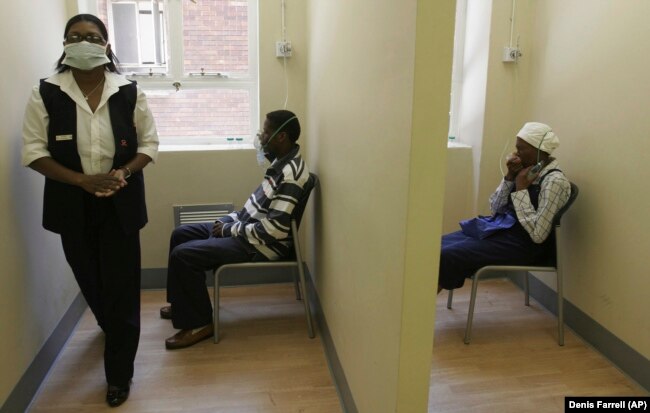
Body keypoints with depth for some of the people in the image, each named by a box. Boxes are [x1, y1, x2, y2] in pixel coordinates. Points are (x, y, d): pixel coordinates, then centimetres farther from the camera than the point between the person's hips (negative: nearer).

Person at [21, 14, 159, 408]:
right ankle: (111, 328, 51)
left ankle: (119, 374, 16)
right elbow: (34, 151, -5)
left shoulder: (129, 93, -5)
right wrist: (83, 180, -18)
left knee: (121, 285, 1)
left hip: (121, 203, -1)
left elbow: (149, 144, 2)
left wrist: (124, 172, -17)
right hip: (73, 205, 1)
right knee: (90, 279, 18)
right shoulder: (46, 94, -6)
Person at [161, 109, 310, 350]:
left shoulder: (291, 175, -26)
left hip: (260, 245, -11)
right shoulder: (282, 162, 7)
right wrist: (231, 220, 4)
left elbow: (274, 229, -29)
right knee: (181, 234, 15)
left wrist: (230, 229, -17)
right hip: (246, 228, 11)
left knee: (183, 255, -19)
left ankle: (198, 324, -3)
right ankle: (182, 304, 28)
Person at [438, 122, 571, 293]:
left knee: (446, 256, -23)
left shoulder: (555, 181, -14)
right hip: (499, 228, 8)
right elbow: (495, 207, 9)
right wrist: (510, 176, -5)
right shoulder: (527, 169, 9)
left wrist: (521, 188, -17)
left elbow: (538, 234, -22)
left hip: (521, 243, -8)